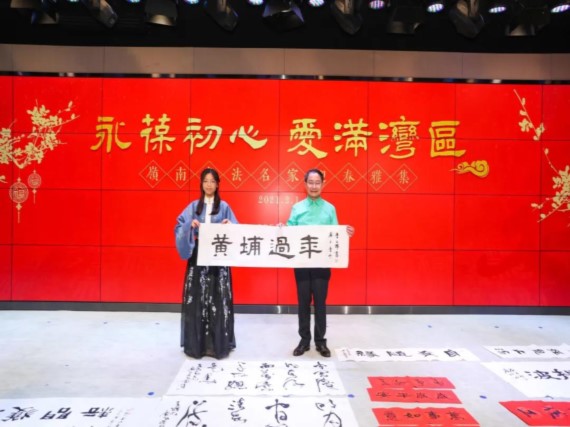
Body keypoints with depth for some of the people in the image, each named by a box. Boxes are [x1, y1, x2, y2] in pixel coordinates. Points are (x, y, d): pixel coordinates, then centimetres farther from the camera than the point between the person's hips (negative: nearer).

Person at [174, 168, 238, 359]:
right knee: (197, 299, 2)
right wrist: (190, 225, -15)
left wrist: (229, 226, -17)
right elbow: (179, 227, 4)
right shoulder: (193, 206, 10)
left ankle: (218, 344, 9)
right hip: (197, 258, 1)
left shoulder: (224, 207, 7)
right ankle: (197, 343, 13)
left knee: (218, 300, -1)